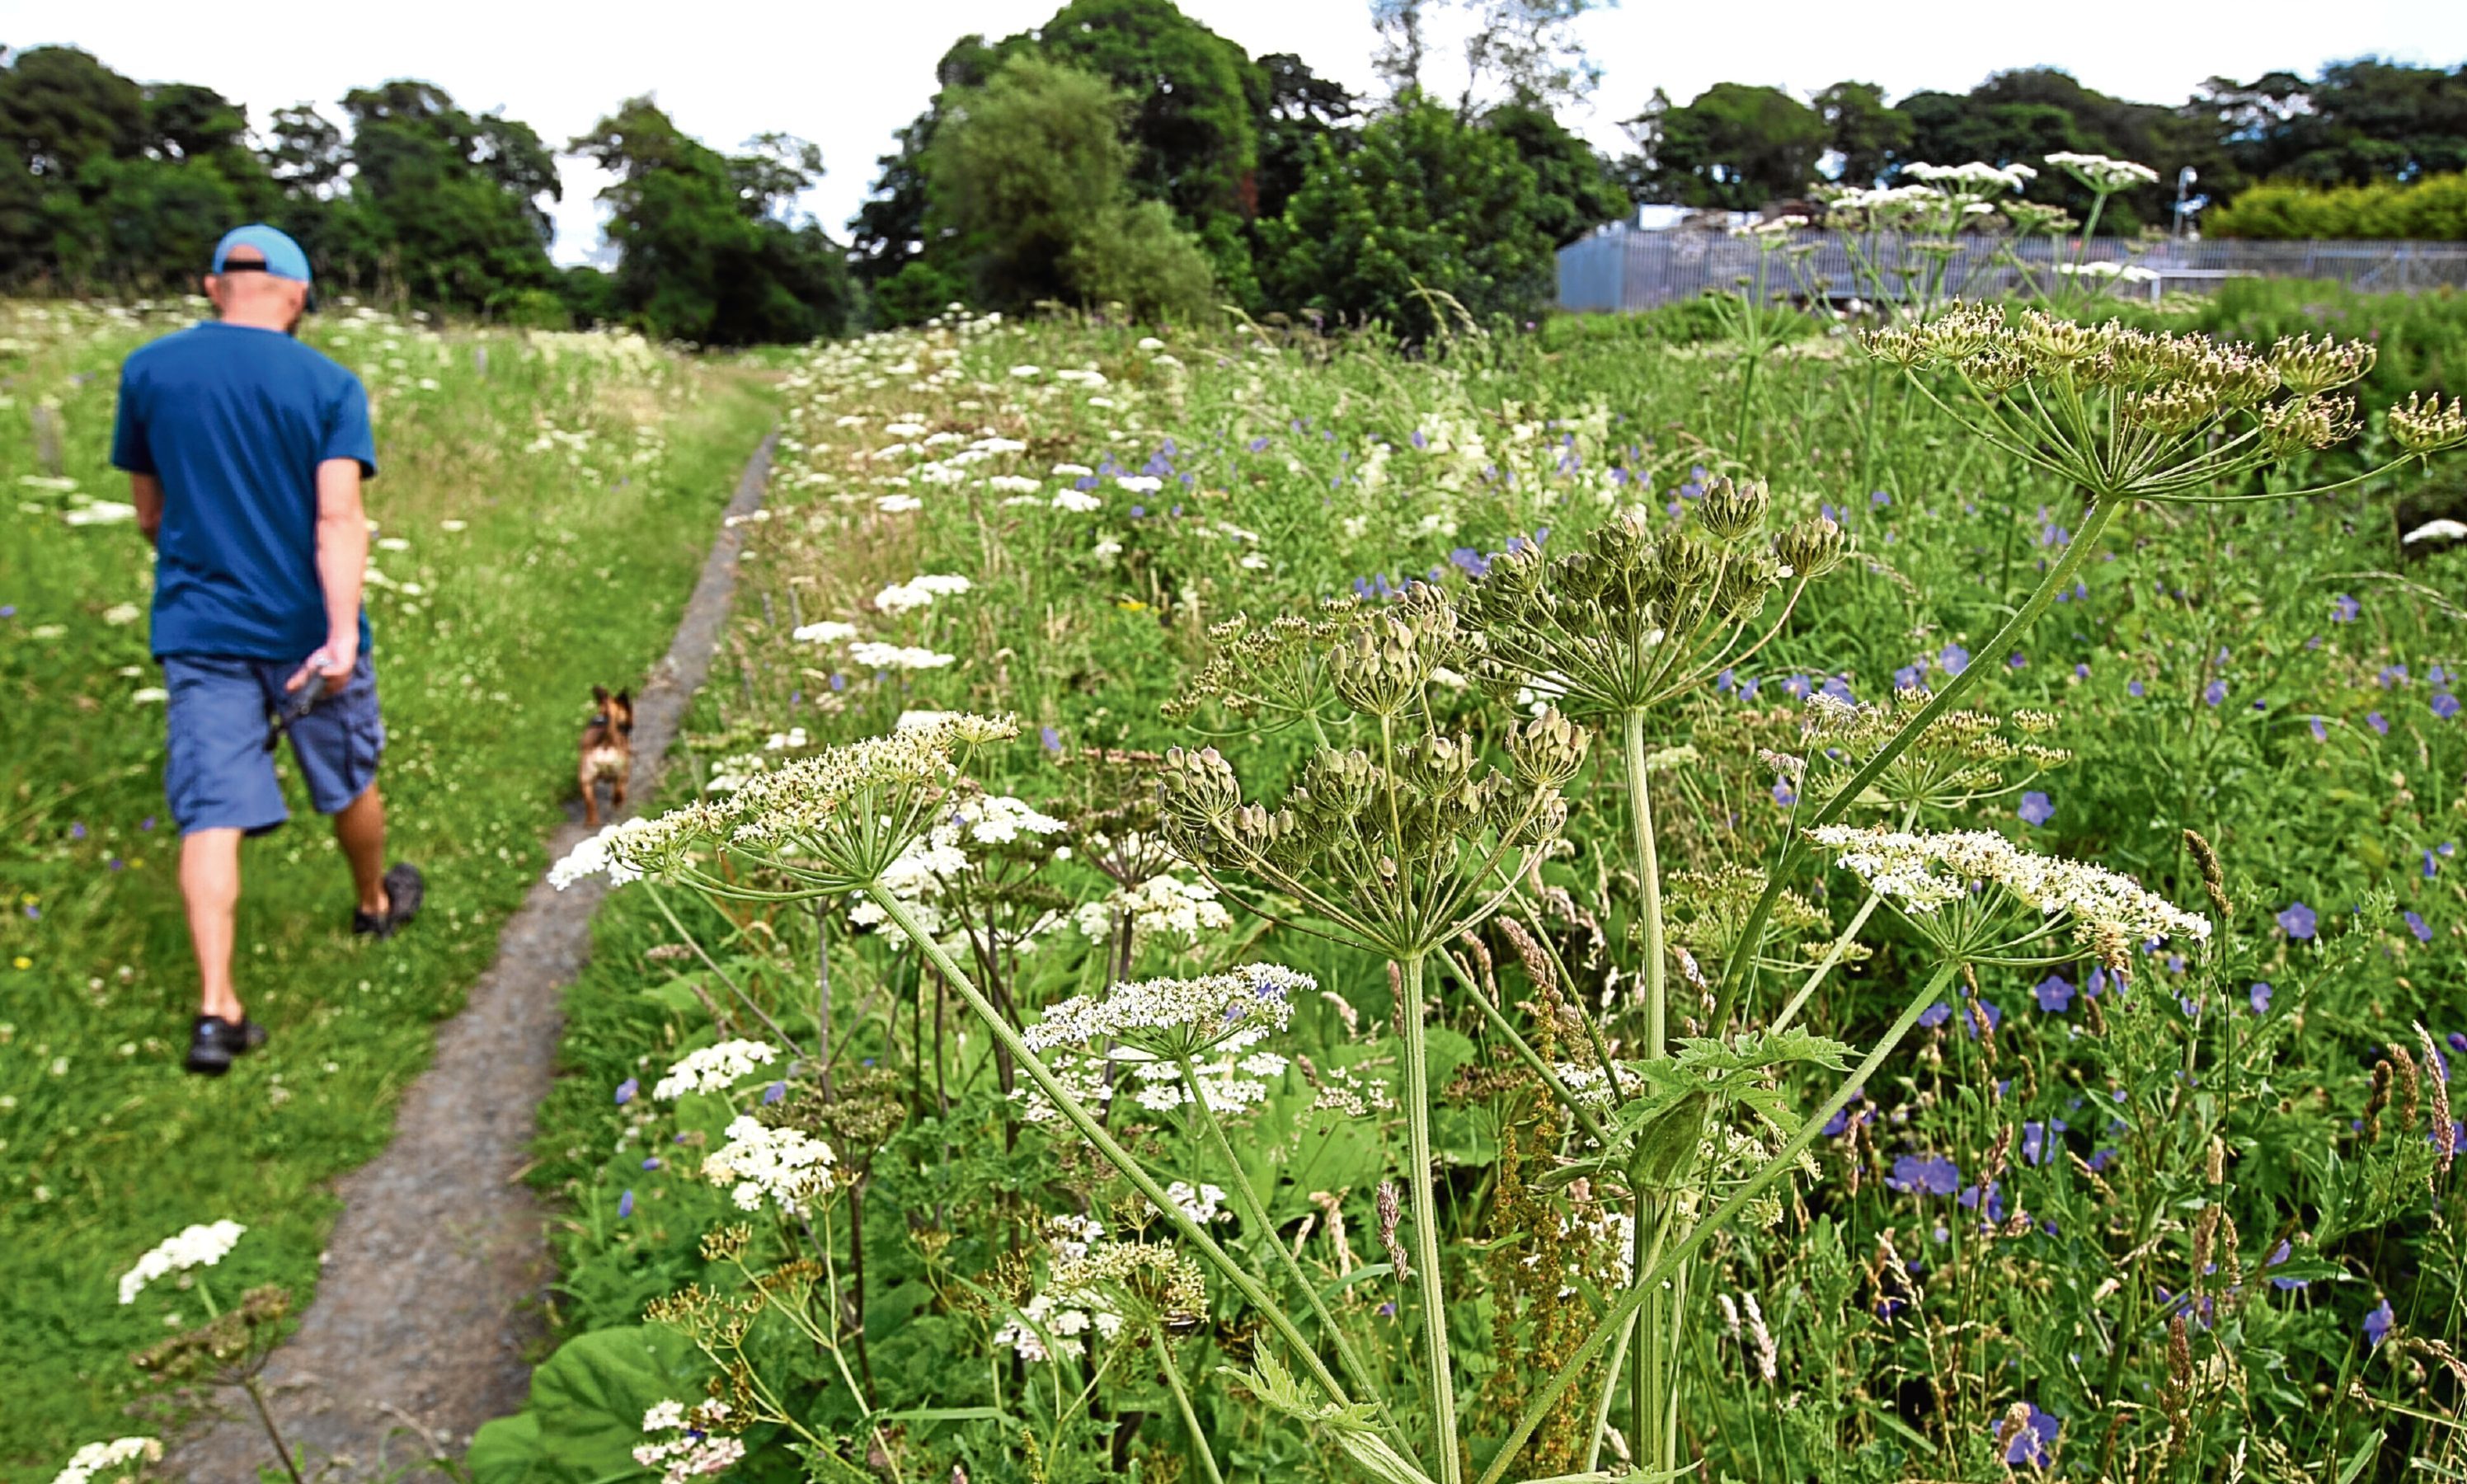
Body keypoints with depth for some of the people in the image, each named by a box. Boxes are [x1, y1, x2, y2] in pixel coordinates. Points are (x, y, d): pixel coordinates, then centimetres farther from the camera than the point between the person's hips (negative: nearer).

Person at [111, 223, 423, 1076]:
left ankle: (215, 1006, -8)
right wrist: (342, 634, -24)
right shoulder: (329, 386, -7)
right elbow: (339, 516, -18)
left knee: (211, 811, -1)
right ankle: (376, 903, 44)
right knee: (349, 782, 20)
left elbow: (150, 513, 10)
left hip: (196, 627, 2)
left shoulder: (147, 372, 1)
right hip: (306, 626, -1)